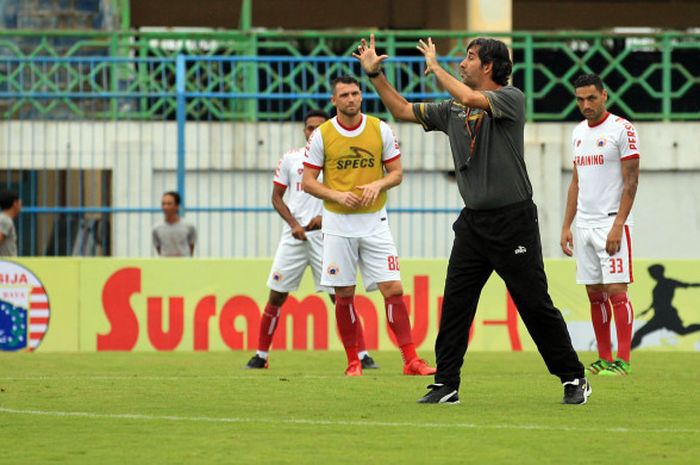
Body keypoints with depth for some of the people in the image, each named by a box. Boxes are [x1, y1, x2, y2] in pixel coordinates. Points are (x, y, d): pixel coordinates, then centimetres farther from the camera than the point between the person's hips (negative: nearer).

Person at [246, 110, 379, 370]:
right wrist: (294, 224, -5)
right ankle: (261, 356, 12)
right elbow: (276, 197, 9)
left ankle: (362, 355, -3)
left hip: (325, 235, -2)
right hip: (294, 237, 2)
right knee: (276, 296, 2)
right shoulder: (291, 158, 6)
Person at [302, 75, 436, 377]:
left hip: (374, 222, 0)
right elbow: (308, 182, -1)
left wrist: (378, 185, -15)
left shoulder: (380, 130, 1)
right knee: (344, 295, 1)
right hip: (338, 224, 0)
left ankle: (411, 360, -5)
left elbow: (396, 173, 6)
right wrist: (337, 196, -17)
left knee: (393, 290, -7)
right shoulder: (322, 135, -2)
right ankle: (353, 362, 12)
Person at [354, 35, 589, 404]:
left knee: (535, 304, -4)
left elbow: (470, 99, -25)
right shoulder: (453, 109, 13)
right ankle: (446, 385, 6)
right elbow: (403, 110, 20)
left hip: (512, 220, -7)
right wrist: (375, 74, 12)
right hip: (473, 221, 7)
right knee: (455, 303, 2)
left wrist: (435, 68, -12)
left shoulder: (511, 98, -8)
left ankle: (574, 379, 6)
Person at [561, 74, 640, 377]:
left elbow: (631, 182, -11)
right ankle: (604, 359, 11)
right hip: (584, 225, 7)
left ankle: (623, 360, -8)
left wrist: (617, 226, -17)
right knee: (595, 294, 6)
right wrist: (566, 226, 14)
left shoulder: (622, 130, -7)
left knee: (616, 290, -10)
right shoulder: (579, 133, 15)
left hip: (611, 223, -7)